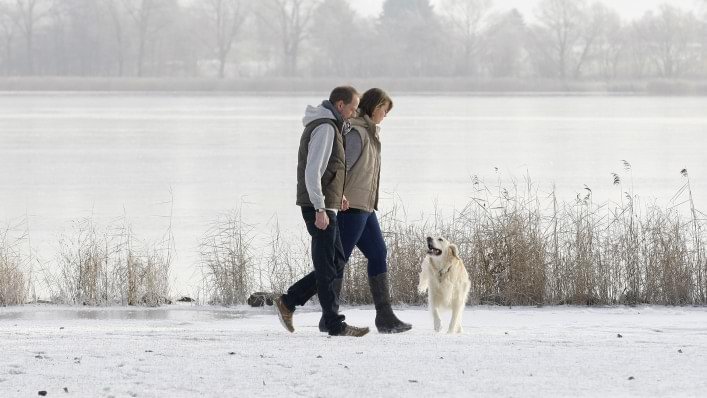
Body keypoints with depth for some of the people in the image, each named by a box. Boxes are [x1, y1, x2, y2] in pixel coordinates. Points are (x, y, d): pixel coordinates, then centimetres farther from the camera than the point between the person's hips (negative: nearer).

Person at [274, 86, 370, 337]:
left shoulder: (326, 126, 17)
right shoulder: (325, 128, -15)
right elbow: (312, 171, -22)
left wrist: (337, 192, 23)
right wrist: (320, 209, -24)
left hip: (324, 206, 10)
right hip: (319, 207, -10)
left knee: (337, 263, 12)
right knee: (328, 267, -5)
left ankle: (288, 303, 13)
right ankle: (335, 325, -2)